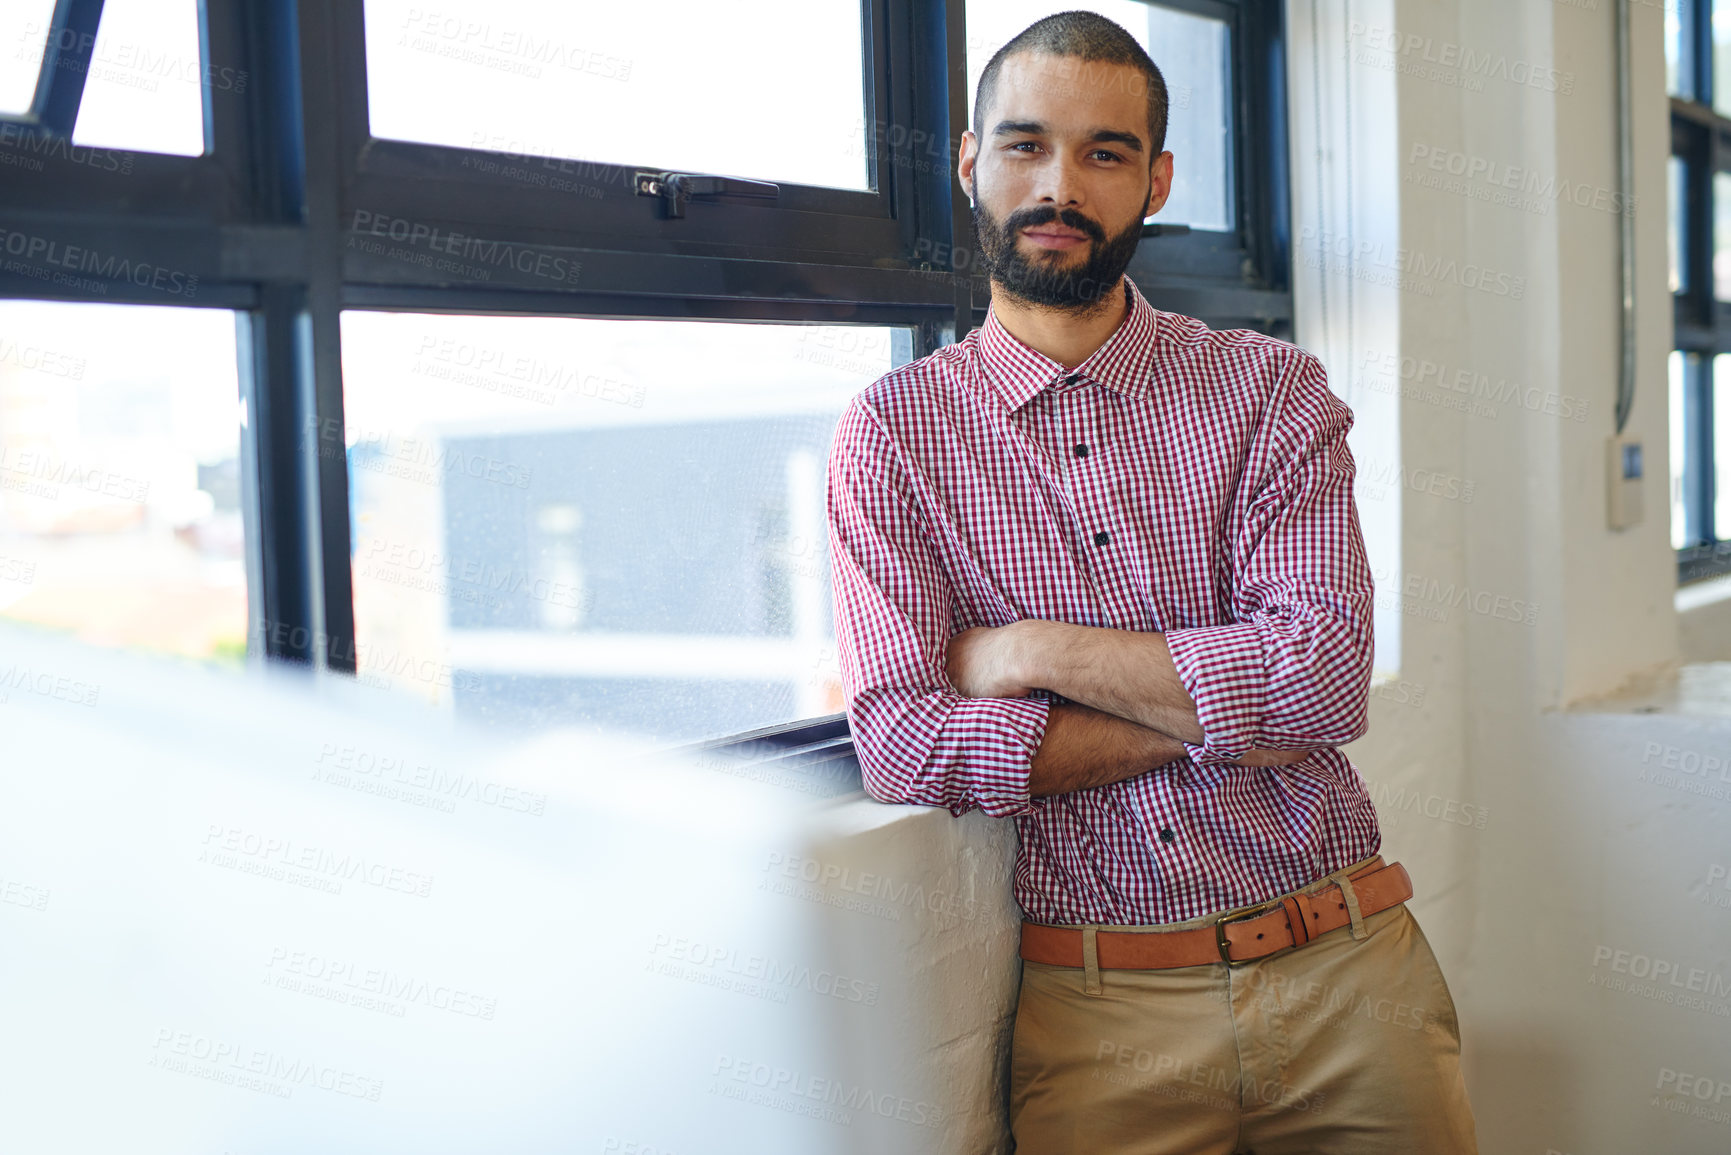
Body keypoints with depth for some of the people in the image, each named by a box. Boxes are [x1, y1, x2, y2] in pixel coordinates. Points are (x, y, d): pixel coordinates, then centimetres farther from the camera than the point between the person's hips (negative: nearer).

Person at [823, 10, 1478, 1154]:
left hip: (1344, 973, 1)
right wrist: (1223, 714, -12)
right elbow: (901, 744, -12)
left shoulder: (1273, 390, 3)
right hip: (1097, 1014, -1)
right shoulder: (893, 431, 1)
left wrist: (1036, 650, -12)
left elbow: (1326, 677, -11)